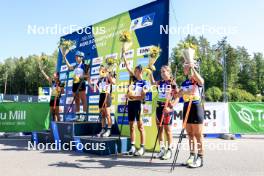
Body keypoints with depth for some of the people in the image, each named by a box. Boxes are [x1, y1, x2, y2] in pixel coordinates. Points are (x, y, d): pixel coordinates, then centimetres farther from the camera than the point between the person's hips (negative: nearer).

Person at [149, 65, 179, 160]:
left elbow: (177, 97, -8)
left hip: (167, 108, -6)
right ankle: (162, 149, 17)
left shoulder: (172, 83, -6)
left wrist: (171, 106, -17)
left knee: (167, 129, -1)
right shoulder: (160, 82, 10)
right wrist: (150, 73, 3)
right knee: (160, 128, 8)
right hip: (159, 107, 6)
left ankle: (169, 150, 9)